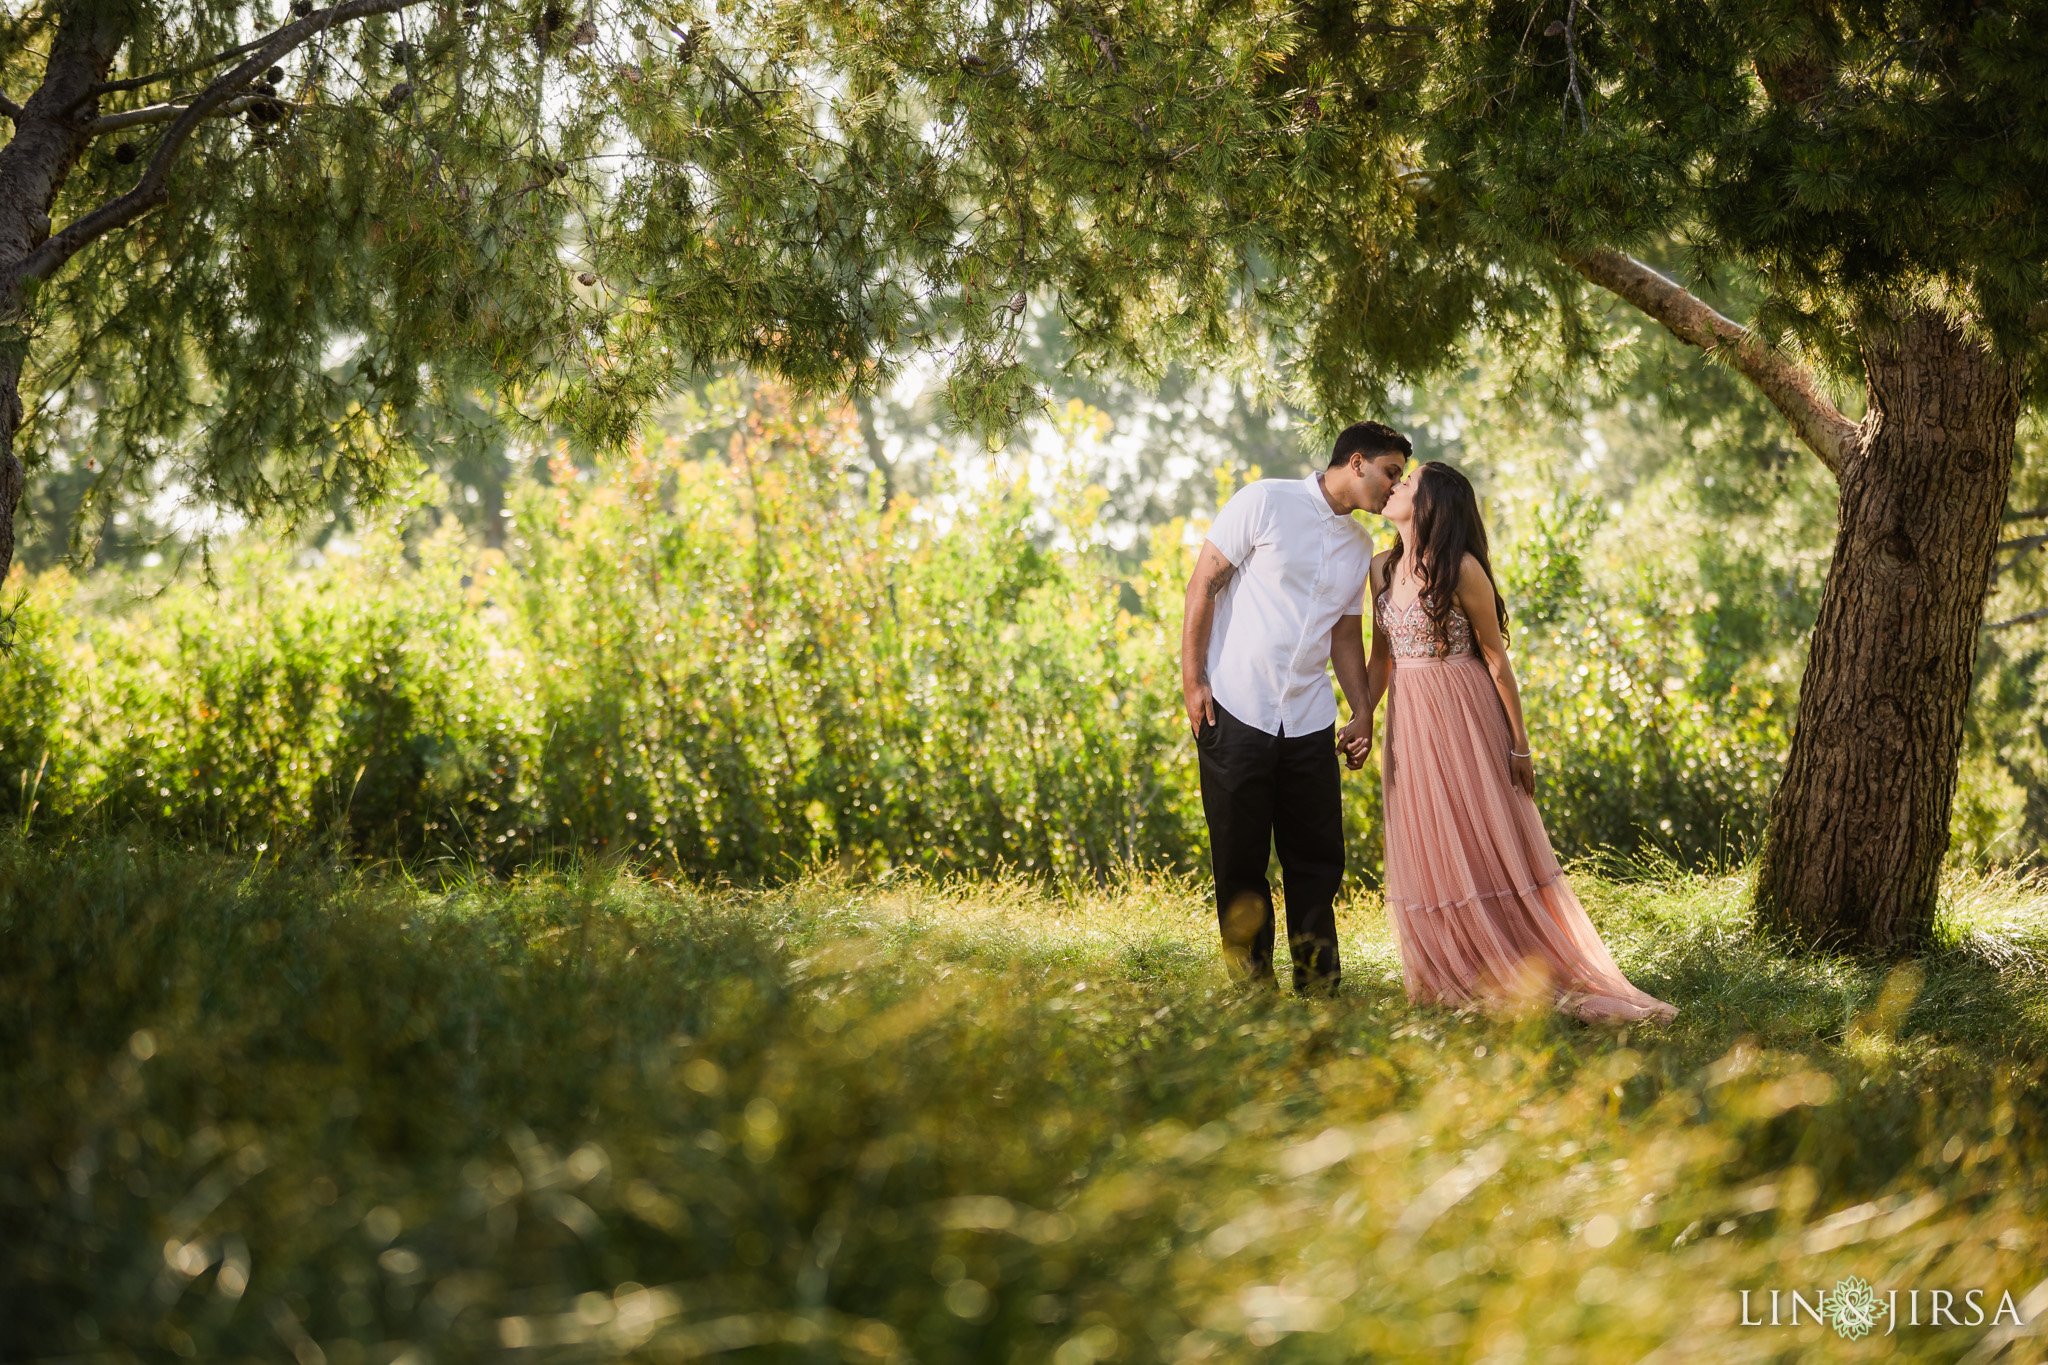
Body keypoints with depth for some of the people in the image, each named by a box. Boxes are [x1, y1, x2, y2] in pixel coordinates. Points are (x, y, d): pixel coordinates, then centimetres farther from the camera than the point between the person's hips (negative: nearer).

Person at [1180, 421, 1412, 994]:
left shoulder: (1360, 546, 14)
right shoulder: (1265, 502, -4)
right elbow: (1203, 584, -5)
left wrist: (1363, 714, 10)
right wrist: (1192, 679, -10)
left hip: (1309, 720, 5)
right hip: (1236, 709, -5)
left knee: (1318, 858, 3)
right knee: (1240, 857, 2)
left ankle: (1317, 983, 13)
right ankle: (1253, 984, 12)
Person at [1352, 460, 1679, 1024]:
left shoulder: (1462, 570, -13)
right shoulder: (1382, 568, 7)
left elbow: (1496, 658, -9)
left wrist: (1520, 744, -8)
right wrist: (1362, 721, 6)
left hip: (1462, 719, -6)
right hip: (1408, 724, 6)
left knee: (1485, 846, -4)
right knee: (1426, 853, 8)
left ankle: (1555, 980, 3)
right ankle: (1453, 978, 19)